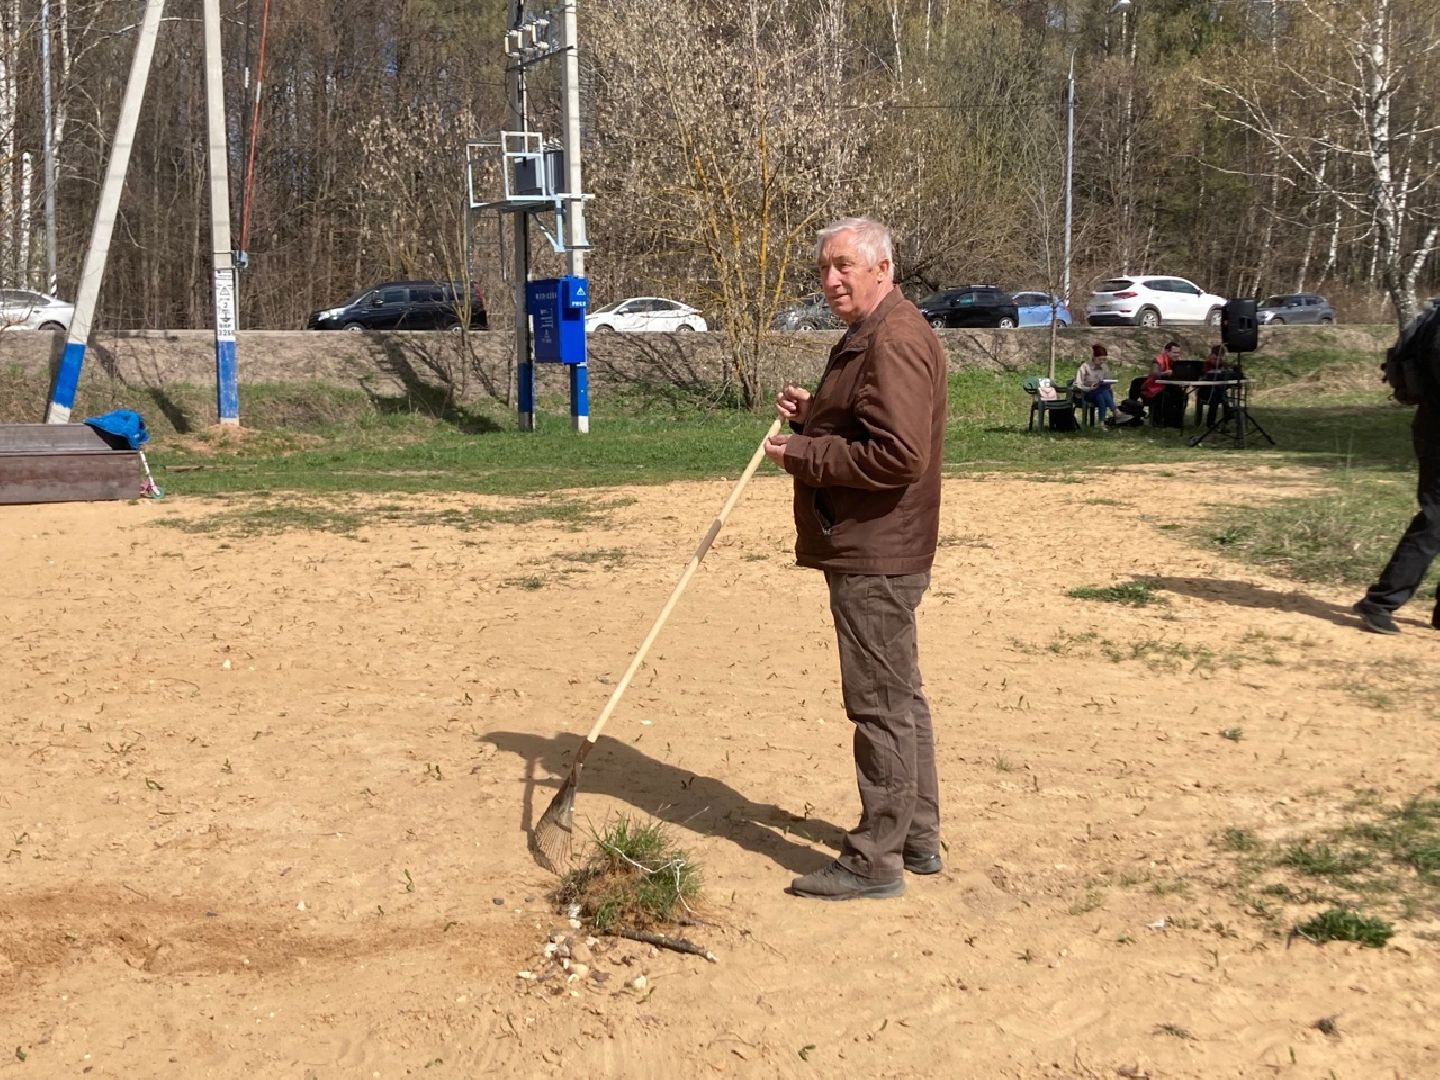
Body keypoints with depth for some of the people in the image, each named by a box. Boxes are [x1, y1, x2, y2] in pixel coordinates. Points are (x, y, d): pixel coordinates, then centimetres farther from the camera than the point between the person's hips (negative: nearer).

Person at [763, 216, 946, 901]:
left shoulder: (895, 342, -18)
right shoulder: (868, 337, 17)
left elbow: (898, 456, -28)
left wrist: (804, 454, -19)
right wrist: (811, 414, 8)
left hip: (873, 557, -12)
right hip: (878, 553, 12)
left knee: (881, 706, -4)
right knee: (900, 698, 18)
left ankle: (875, 862, 4)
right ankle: (917, 837, 29)